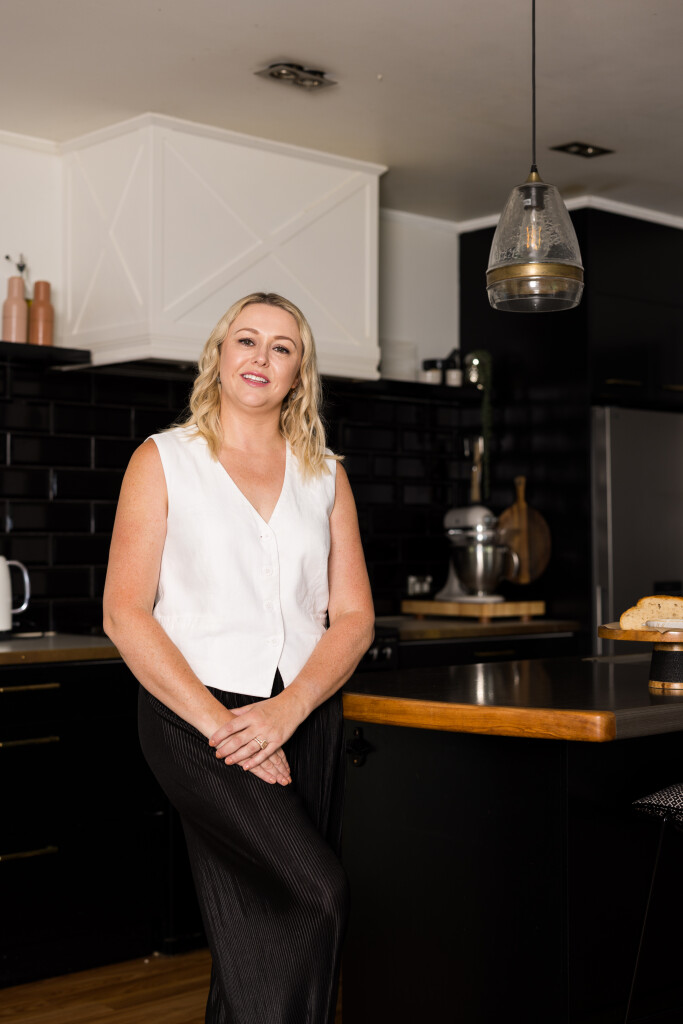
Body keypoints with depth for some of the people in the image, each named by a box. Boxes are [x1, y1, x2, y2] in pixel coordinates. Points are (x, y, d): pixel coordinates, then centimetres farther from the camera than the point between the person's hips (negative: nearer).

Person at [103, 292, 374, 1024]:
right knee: (317, 895, -21)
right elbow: (125, 614, -4)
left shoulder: (325, 476, 14)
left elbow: (353, 617, 8)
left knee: (263, 937, 6)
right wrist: (218, 723, -13)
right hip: (195, 714, -4)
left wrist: (287, 711, -10)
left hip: (304, 719, 4)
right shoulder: (163, 460, 4)